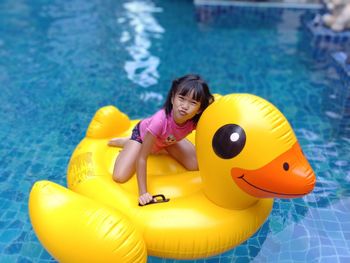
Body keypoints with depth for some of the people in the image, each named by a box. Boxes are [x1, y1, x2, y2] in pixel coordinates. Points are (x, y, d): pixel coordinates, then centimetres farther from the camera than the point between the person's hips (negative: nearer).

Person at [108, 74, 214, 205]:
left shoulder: (196, 120, -34)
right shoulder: (160, 120, -46)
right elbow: (141, 158, -39)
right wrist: (143, 193, -41)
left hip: (167, 139, 4)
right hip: (142, 134, -4)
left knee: (196, 165, -5)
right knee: (119, 177, -18)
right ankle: (126, 142, 13)